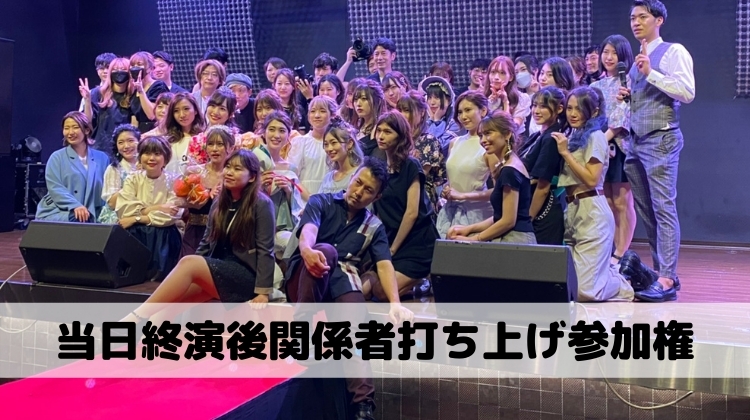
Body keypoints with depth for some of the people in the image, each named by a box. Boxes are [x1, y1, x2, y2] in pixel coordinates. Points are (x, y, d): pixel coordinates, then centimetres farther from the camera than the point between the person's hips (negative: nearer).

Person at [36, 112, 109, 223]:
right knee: (76, 220, -33)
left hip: (89, 214, 2)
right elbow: (55, 188, -5)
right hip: (57, 213, -2)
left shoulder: (102, 158, 15)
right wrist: (75, 206, -20)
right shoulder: (57, 157, 8)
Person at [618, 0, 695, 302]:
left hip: (661, 140, -9)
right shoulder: (637, 60, 19)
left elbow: (688, 93, -16)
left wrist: (651, 73, -18)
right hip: (636, 141, 9)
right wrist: (627, 96, 6)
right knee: (645, 210, 9)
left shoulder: (673, 52, -5)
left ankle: (667, 280, -12)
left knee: (663, 209, -11)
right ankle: (659, 270, 17)